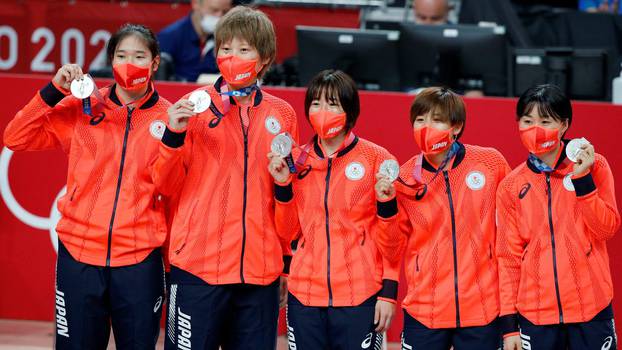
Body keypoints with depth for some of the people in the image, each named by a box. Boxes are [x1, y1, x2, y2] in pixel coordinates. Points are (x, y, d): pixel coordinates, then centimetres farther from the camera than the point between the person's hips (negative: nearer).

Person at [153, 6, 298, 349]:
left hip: (260, 269, 2)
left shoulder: (281, 115, 8)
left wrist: (288, 259, 14)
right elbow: (166, 184, 2)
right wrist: (173, 137, -15)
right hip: (198, 267, -2)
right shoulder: (195, 106, 1)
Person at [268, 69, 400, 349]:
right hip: (304, 296, 3)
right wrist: (283, 185, -2)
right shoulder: (297, 161, 9)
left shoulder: (376, 159, -1)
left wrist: (388, 293, -6)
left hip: (359, 299, -3)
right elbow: (288, 232, 12)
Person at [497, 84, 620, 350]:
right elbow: (509, 257, 7)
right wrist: (509, 323, 3)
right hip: (535, 315, 1)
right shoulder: (511, 187, 5)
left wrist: (582, 178, -16)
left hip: (591, 311, -1)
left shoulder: (594, 166, 1)